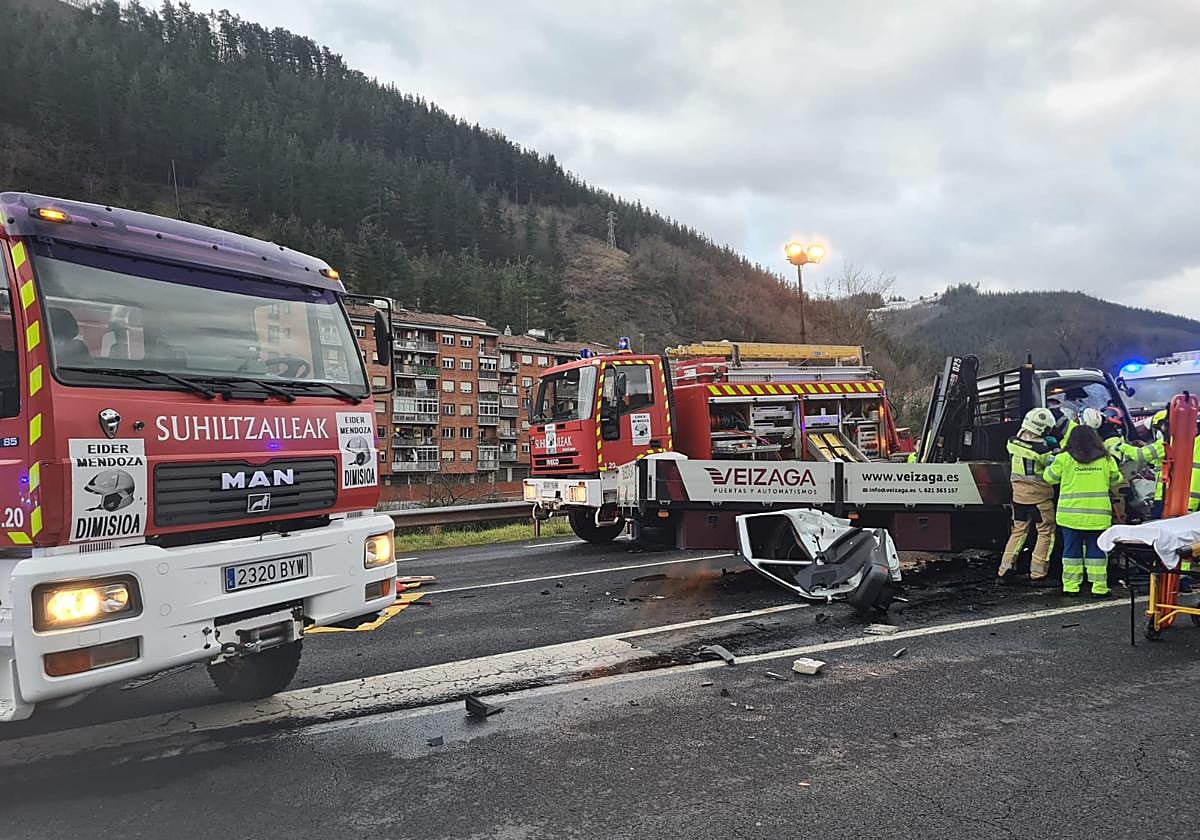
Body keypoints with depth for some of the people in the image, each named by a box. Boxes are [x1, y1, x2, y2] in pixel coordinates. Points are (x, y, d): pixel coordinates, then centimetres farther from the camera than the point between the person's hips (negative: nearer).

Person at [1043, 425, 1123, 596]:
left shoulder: (1064, 458, -5)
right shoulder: (1106, 459, 1)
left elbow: (1050, 478, 6)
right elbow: (1115, 481, 15)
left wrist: (1050, 465, 25)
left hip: (1071, 513, -1)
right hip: (1098, 514, 1)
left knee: (1071, 550, 8)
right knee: (1096, 550, 8)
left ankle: (1071, 585, 9)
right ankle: (1099, 586, 9)